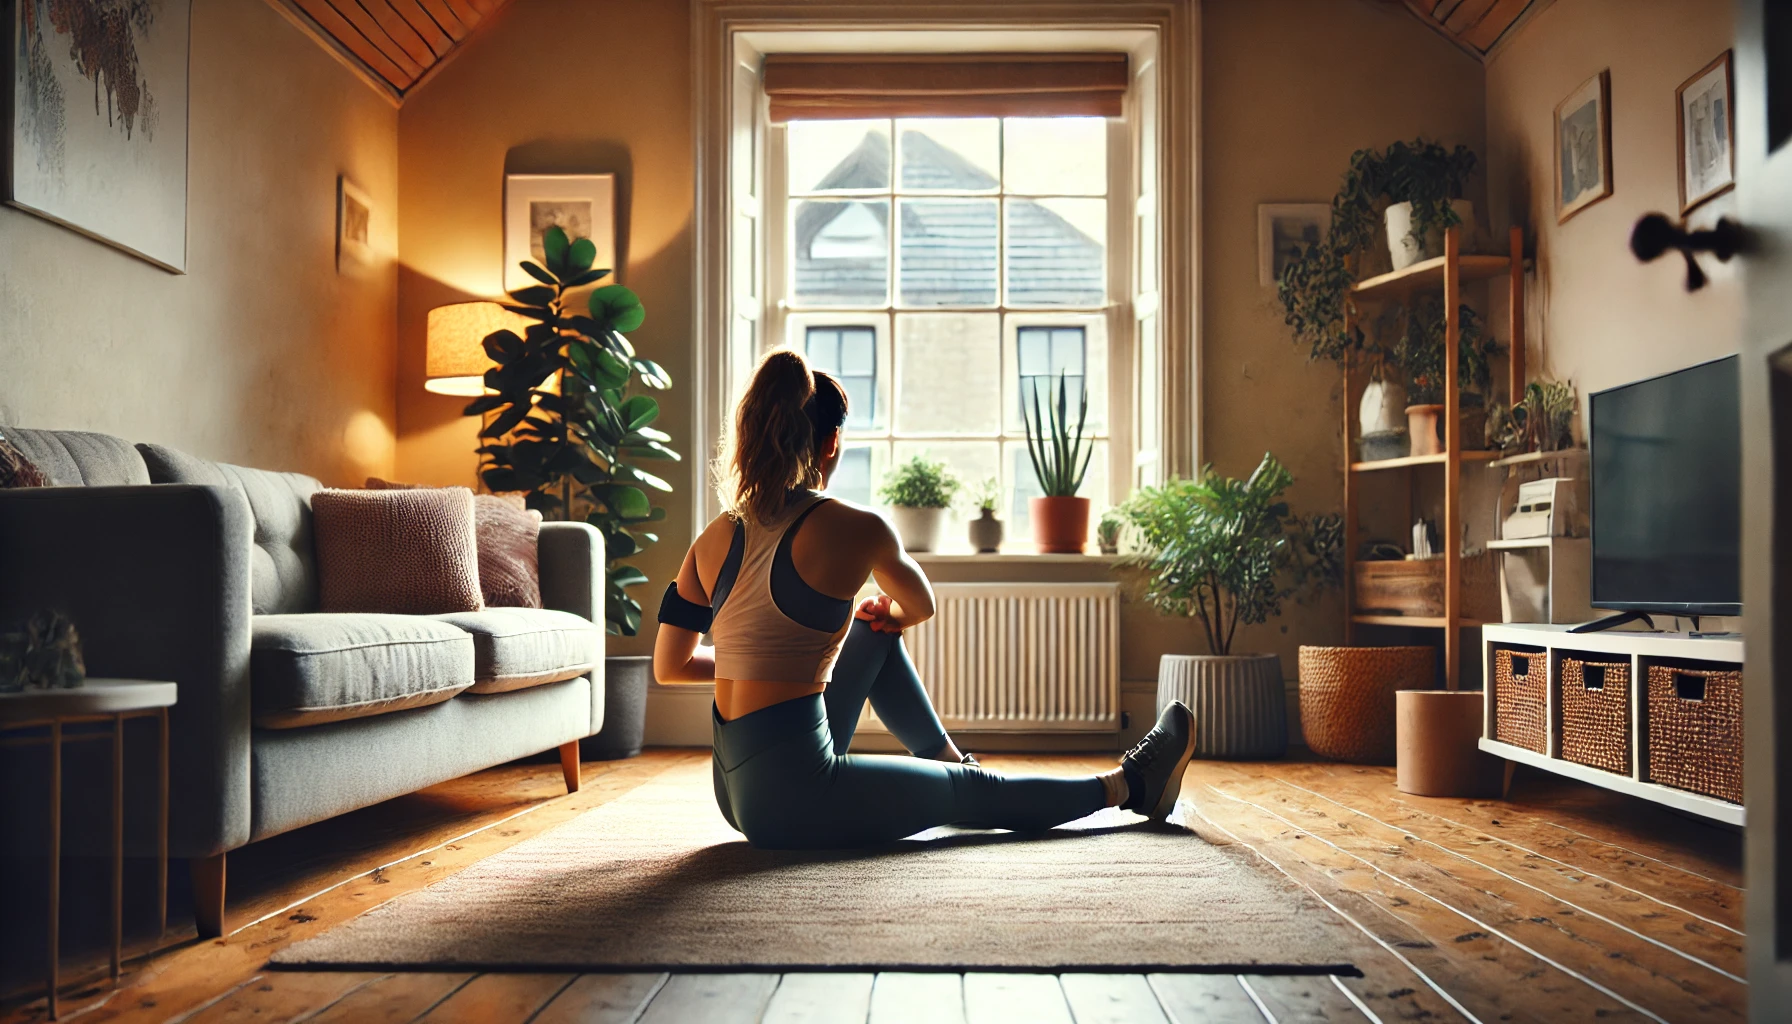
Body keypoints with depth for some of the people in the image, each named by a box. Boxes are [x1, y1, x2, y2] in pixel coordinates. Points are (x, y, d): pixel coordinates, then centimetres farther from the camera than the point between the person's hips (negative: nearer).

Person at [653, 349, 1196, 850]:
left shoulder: (714, 539, 2)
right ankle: (1129, 786, 36)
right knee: (980, 791, 15)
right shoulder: (855, 527, -12)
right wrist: (885, 614, 32)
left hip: (734, 786, 6)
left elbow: (668, 666, 7)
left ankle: (949, 759, 43)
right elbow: (921, 607, 8)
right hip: (794, 799, -6)